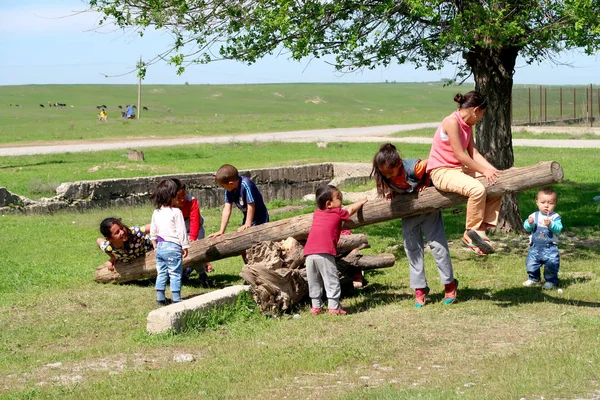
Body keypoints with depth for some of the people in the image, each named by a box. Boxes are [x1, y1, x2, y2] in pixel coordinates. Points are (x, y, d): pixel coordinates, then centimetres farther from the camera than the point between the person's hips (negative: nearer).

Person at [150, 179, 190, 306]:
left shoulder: (156, 213, 7)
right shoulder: (176, 212, -11)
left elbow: (153, 232, 14)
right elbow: (181, 231, -11)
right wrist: (185, 246, -4)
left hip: (160, 247, 6)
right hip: (173, 247, -6)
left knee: (161, 273, 13)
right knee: (175, 274, -2)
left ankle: (160, 297, 15)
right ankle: (176, 299, -1)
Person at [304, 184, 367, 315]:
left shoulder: (317, 213, 22)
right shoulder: (338, 213, 8)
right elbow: (351, 209, 27)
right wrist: (361, 202, 46)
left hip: (309, 253, 6)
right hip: (325, 253, -6)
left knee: (314, 282, 15)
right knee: (331, 281, 2)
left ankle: (315, 306, 18)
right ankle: (333, 307, 0)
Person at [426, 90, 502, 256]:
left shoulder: (468, 126, 13)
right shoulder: (452, 122, -18)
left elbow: (474, 153, 8)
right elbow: (460, 155, -20)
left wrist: (493, 170, -4)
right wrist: (484, 171, -15)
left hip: (458, 169, 10)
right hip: (441, 171, -10)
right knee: (477, 189, -32)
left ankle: (481, 230, -1)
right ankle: (470, 234, -16)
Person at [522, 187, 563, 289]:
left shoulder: (555, 217, -3)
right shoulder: (534, 216, 5)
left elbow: (558, 229, -16)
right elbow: (526, 227, 0)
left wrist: (550, 224, -33)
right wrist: (529, 223, -22)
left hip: (550, 247, -3)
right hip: (535, 247, 3)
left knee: (551, 265, -10)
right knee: (531, 263, 7)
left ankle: (551, 281, 11)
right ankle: (533, 279, 31)